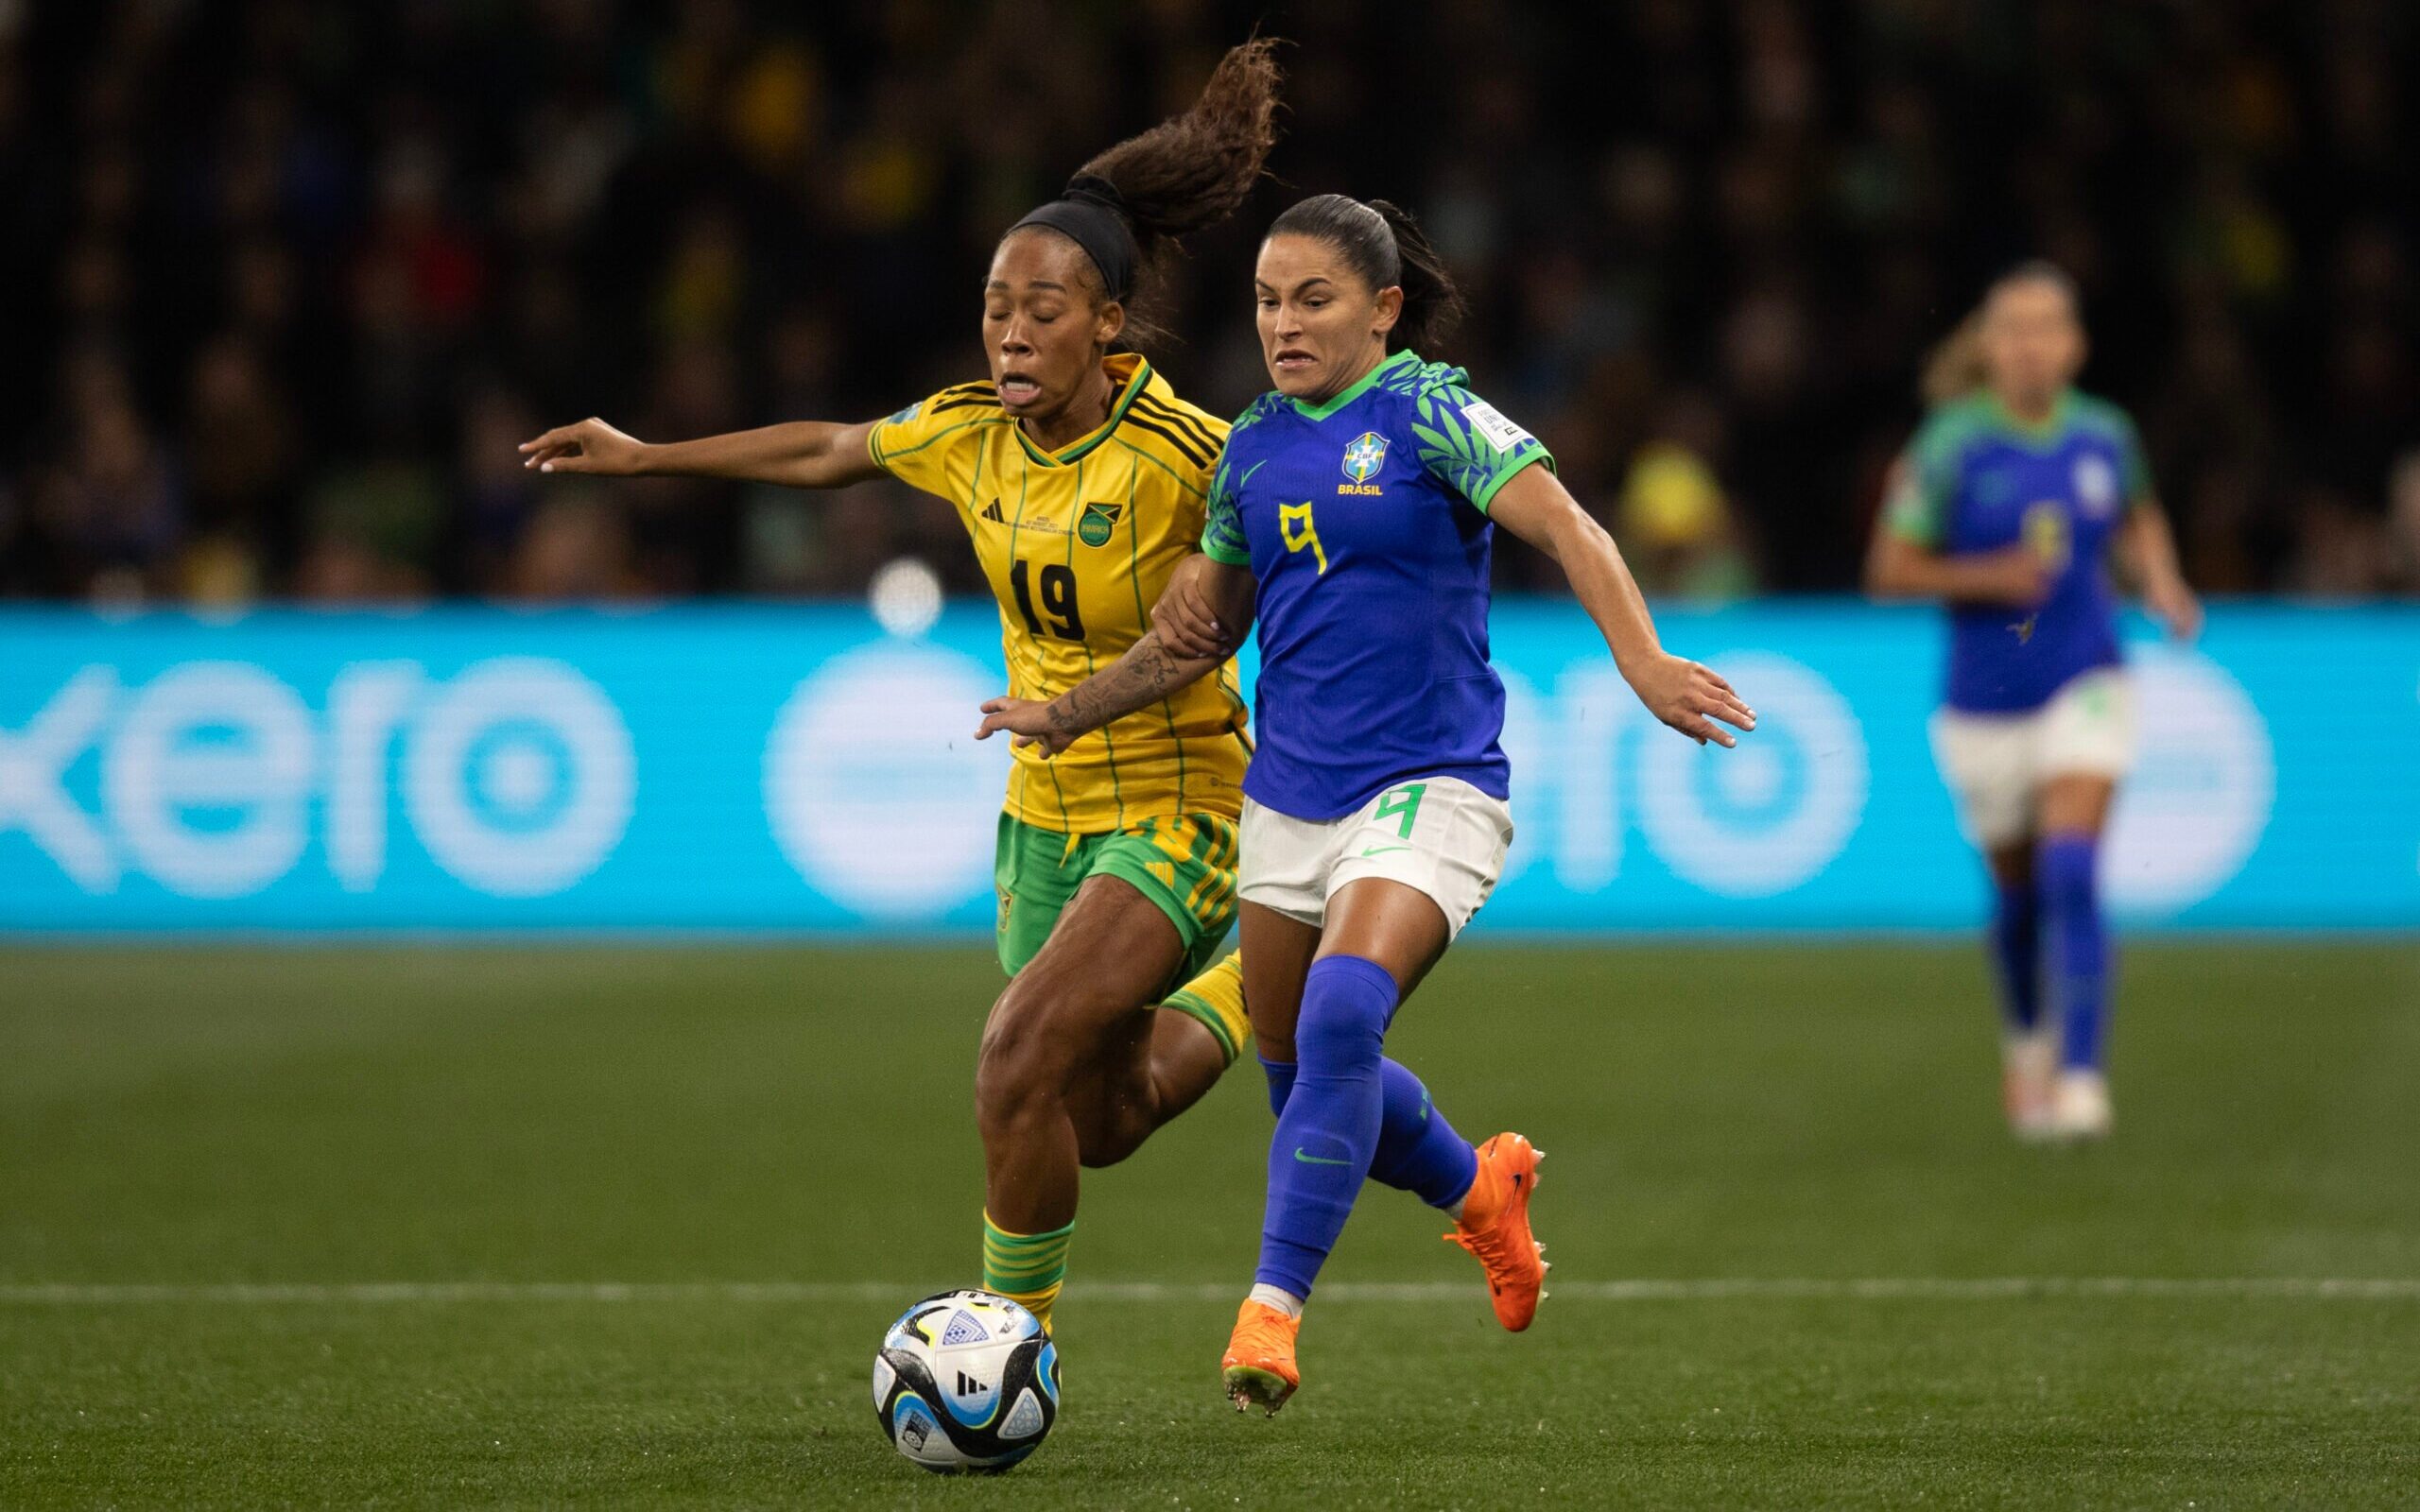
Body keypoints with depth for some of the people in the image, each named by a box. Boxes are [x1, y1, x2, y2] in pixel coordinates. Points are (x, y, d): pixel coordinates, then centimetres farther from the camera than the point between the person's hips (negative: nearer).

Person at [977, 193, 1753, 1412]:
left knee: (1342, 1017, -28)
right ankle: (1479, 1188, 41)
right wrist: (1065, 714, 23)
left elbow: (1565, 530, -17)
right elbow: (1198, 632, 22)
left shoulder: (1427, 411, -7)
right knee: (1299, 1076, 12)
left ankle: (1273, 1306, -24)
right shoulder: (1251, 451, 10)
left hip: (1428, 787, -7)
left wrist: (1645, 667, -31)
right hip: (1289, 797, 7)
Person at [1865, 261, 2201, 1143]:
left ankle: (2080, 1080, -18)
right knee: (2018, 891, 12)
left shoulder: (2104, 436, -1)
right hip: (1985, 700, 0)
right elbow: (1888, 570, -9)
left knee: (2072, 875, -16)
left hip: (2085, 689, 1)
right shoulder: (1952, 446, -11)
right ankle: (2025, 1039, 41)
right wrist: (1986, 577, -21)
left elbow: (2138, 517, 21)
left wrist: (2162, 584, 3)